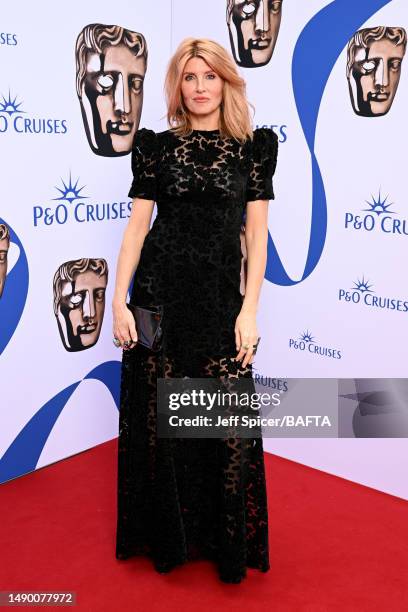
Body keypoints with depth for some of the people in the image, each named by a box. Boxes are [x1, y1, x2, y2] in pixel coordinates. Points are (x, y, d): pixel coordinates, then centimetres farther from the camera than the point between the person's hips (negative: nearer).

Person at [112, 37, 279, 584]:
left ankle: (227, 542, 25)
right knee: (158, 417, 8)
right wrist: (119, 301, -4)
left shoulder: (254, 147, 5)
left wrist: (249, 309, -6)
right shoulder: (156, 145, 6)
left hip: (221, 297, 0)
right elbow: (137, 225, 4)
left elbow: (257, 233, 1)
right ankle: (167, 537, 31)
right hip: (159, 293, 1)